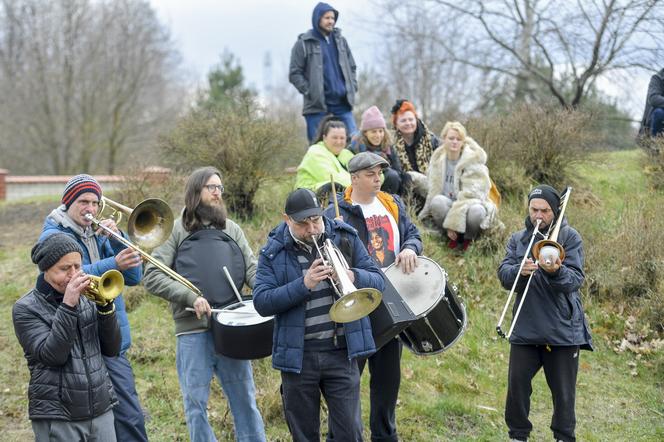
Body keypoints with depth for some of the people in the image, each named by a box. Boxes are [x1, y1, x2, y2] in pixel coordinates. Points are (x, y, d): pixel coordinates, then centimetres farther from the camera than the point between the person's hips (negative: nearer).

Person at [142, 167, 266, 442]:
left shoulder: (232, 230, 15)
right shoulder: (176, 231, 4)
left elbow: (251, 269, 7)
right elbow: (152, 277, -3)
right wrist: (190, 297, -14)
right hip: (193, 331, -3)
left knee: (245, 400, 8)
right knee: (196, 404, 2)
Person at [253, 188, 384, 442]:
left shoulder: (345, 239, 3)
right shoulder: (273, 252, 0)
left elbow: (378, 282, 1)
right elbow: (261, 302, -10)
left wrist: (352, 277, -21)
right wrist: (304, 284, -23)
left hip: (341, 352, 0)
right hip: (298, 356, 0)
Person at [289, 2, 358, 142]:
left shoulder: (340, 40, 14)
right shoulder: (304, 44, -1)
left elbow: (352, 67, 22)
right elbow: (294, 74, -2)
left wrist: (352, 88, 8)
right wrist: (309, 92, -10)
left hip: (343, 102, 4)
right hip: (317, 104, -4)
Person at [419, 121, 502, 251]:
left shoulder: (473, 159, -11)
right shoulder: (438, 159, 4)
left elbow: (471, 193, -19)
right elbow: (433, 190, 11)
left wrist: (453, 221, -25)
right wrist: (424, 216, 9)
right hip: (447, 205, 3)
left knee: (476, 211, -38)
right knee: (437, 201, -31)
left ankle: (468, 238, -3)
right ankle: (453, 237, -6)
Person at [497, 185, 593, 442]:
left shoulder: (570, 238, -1)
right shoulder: (517, 240, 9)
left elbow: (575, 280, -12)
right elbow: (503, 275, -2)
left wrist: (556, 272, -33)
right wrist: (519, 271, -24)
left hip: (562, 330, -2)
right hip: (525, 329, 2)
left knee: (563, 392, 5)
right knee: (517, 386, 2)